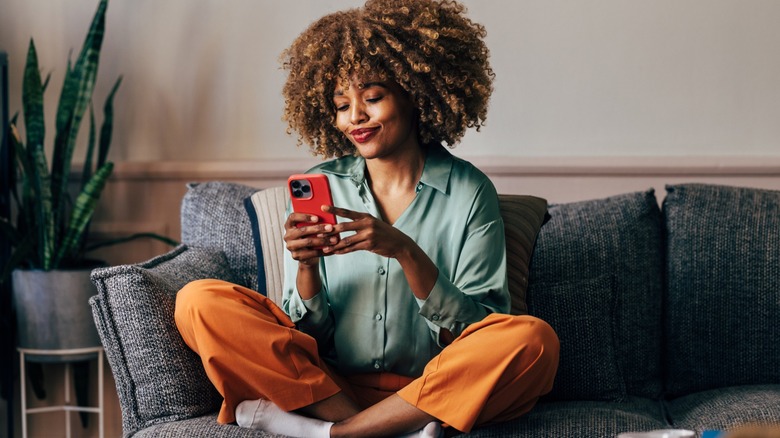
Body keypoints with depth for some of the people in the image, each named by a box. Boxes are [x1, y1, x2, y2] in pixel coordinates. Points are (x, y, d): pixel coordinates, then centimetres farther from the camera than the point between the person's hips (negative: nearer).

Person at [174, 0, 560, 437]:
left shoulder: (470, 193, 2)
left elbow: (476, 330, -5)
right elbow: (309, 331, 6)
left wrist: (406, 253, -19)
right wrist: (306, 266, -15)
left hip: (430, 391, -2)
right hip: (327, 382, 2)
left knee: (532, 340, -30)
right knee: (201, 301, -17)